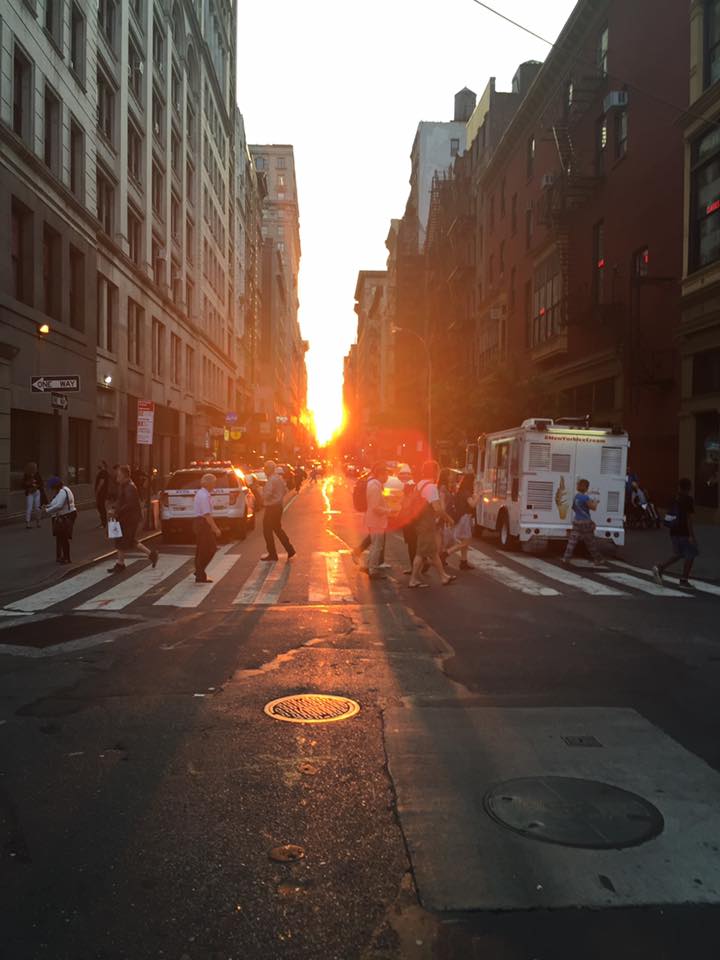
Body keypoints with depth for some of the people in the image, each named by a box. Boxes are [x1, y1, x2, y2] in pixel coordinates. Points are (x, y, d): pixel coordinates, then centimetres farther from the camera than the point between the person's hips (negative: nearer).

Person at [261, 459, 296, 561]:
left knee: (267, 531, 1)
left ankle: (272, 555, 5)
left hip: (271, 508, -9)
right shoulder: (279, 478, 9)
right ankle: (290, 550, 19)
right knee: (278, 529, 20)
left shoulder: (271, 480, -21)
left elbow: (267, 494, -28)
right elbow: (285, 490, 19)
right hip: (279, 506, 9)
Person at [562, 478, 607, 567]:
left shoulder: (575, 497, 7)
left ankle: (566, 558, -2)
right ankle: (598, 561, 15)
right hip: (585, 522, -6)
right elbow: (593, 507, -10)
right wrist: (595, 502, 11)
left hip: (576, 522, 6)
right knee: (591, 543, 5)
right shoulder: (585, 498, -17)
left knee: (572, 541, 4)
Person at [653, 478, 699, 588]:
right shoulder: (688, 500, -12)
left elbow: (669, 516, 13)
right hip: (684, 532, -7)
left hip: (674, 532, 7)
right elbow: (689, 518, -17)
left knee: (678, 555, 16)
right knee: (690, 555, 8)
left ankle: (659, 568, -3)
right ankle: (684, 580, 10)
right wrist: (691, 535, -17)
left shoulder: (674, 498, 8)